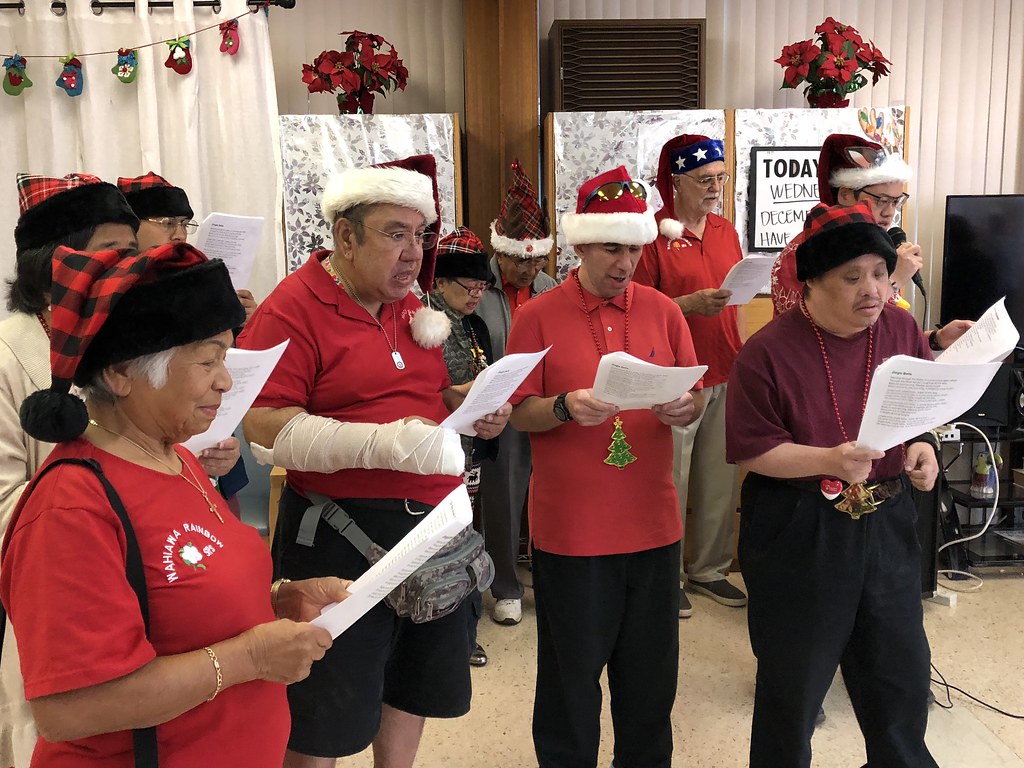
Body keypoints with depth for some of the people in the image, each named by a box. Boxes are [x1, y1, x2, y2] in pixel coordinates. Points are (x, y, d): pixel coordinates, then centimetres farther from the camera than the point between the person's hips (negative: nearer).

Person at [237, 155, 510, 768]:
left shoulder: (410, 307, 10)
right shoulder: (292, 310, -13)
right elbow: (264, 428, -21)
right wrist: (381, 444, -30)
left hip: (432, 522, 7)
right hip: (340, 533, -7)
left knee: (415, 685, 23)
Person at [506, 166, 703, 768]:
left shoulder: (663, 311, 5)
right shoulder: (538, 318, -3)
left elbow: (695, 399, 9)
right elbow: (517, 414, -3)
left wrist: (685, 407, -13)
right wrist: (566, 407, -22)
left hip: (653, 522, 3)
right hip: (570, 530, -3)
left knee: (651, 673, 14)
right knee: (572, 672, 11)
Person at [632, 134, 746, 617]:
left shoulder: (726, 231, 12)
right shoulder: (653, 235, -9)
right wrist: (691, 304, -22)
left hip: (725, 377, 6)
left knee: (719, 481, 12)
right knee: (670, 483, 3)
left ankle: (709, 570, 28)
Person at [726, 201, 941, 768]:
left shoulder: (902, 329, 1)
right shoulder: (768, 352, -15)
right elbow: (751, 449, -14)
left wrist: (922, 446, -7)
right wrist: (830, 460, -26)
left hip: (886, 523, 5)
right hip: (798, 532, -5)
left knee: (901, 670, 19)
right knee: (795, 677, 12)